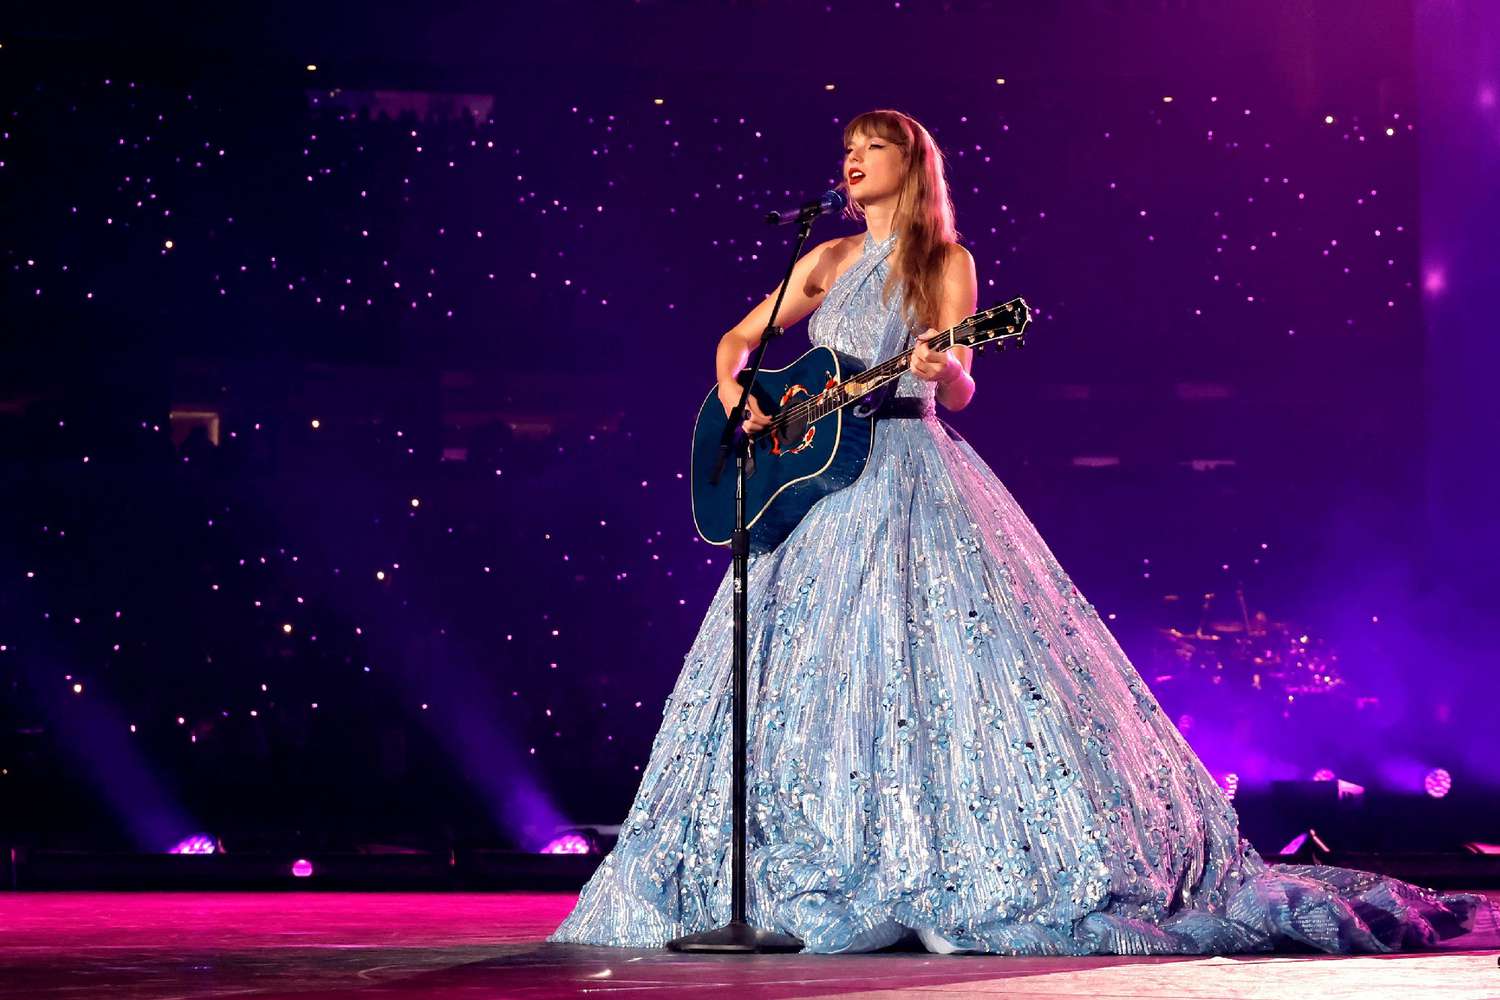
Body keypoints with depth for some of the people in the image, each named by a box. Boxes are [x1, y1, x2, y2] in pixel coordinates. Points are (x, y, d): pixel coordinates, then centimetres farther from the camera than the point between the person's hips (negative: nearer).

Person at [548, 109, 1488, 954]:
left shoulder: (946, 263, 2)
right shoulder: (827, 263, 14)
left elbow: (957, 388, -7)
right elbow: (737, 340, 18)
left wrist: (942, 369, -30)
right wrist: (735, 397, -2)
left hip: (911, 481, -5)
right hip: (815, 486, 5)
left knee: (942, 664, -12)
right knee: (793, 676, 2)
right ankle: (800, 880, 8)